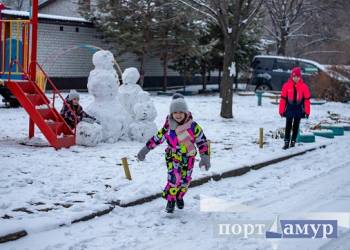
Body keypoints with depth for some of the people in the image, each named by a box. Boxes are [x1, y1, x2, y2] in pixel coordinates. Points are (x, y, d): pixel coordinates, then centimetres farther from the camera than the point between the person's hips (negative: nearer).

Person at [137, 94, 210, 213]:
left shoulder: (193, 127, -17)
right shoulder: (168, 127, -12)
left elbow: (202, 141, -10)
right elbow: (157, 138, 1)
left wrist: (205, 157, -18)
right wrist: (145, 149, 4)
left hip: (188, 157, 1)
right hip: (173, 157, -1)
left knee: (185, 180, 11)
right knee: (174, 179, -16)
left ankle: (179, 197, 40)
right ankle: (170, 201, 6)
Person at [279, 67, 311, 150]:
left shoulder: (304, 86, -2)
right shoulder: (287, 85, -3)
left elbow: (307, 99, 1)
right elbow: (283, 98, 0)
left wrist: (307, 111, -1)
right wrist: (282, 110, -2)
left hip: (299, 110, 1)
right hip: (289, 109, -1)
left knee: (296, 126, 9)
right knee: (288, 126, 1)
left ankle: (293, 141, 19)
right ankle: (286, 142, 3)